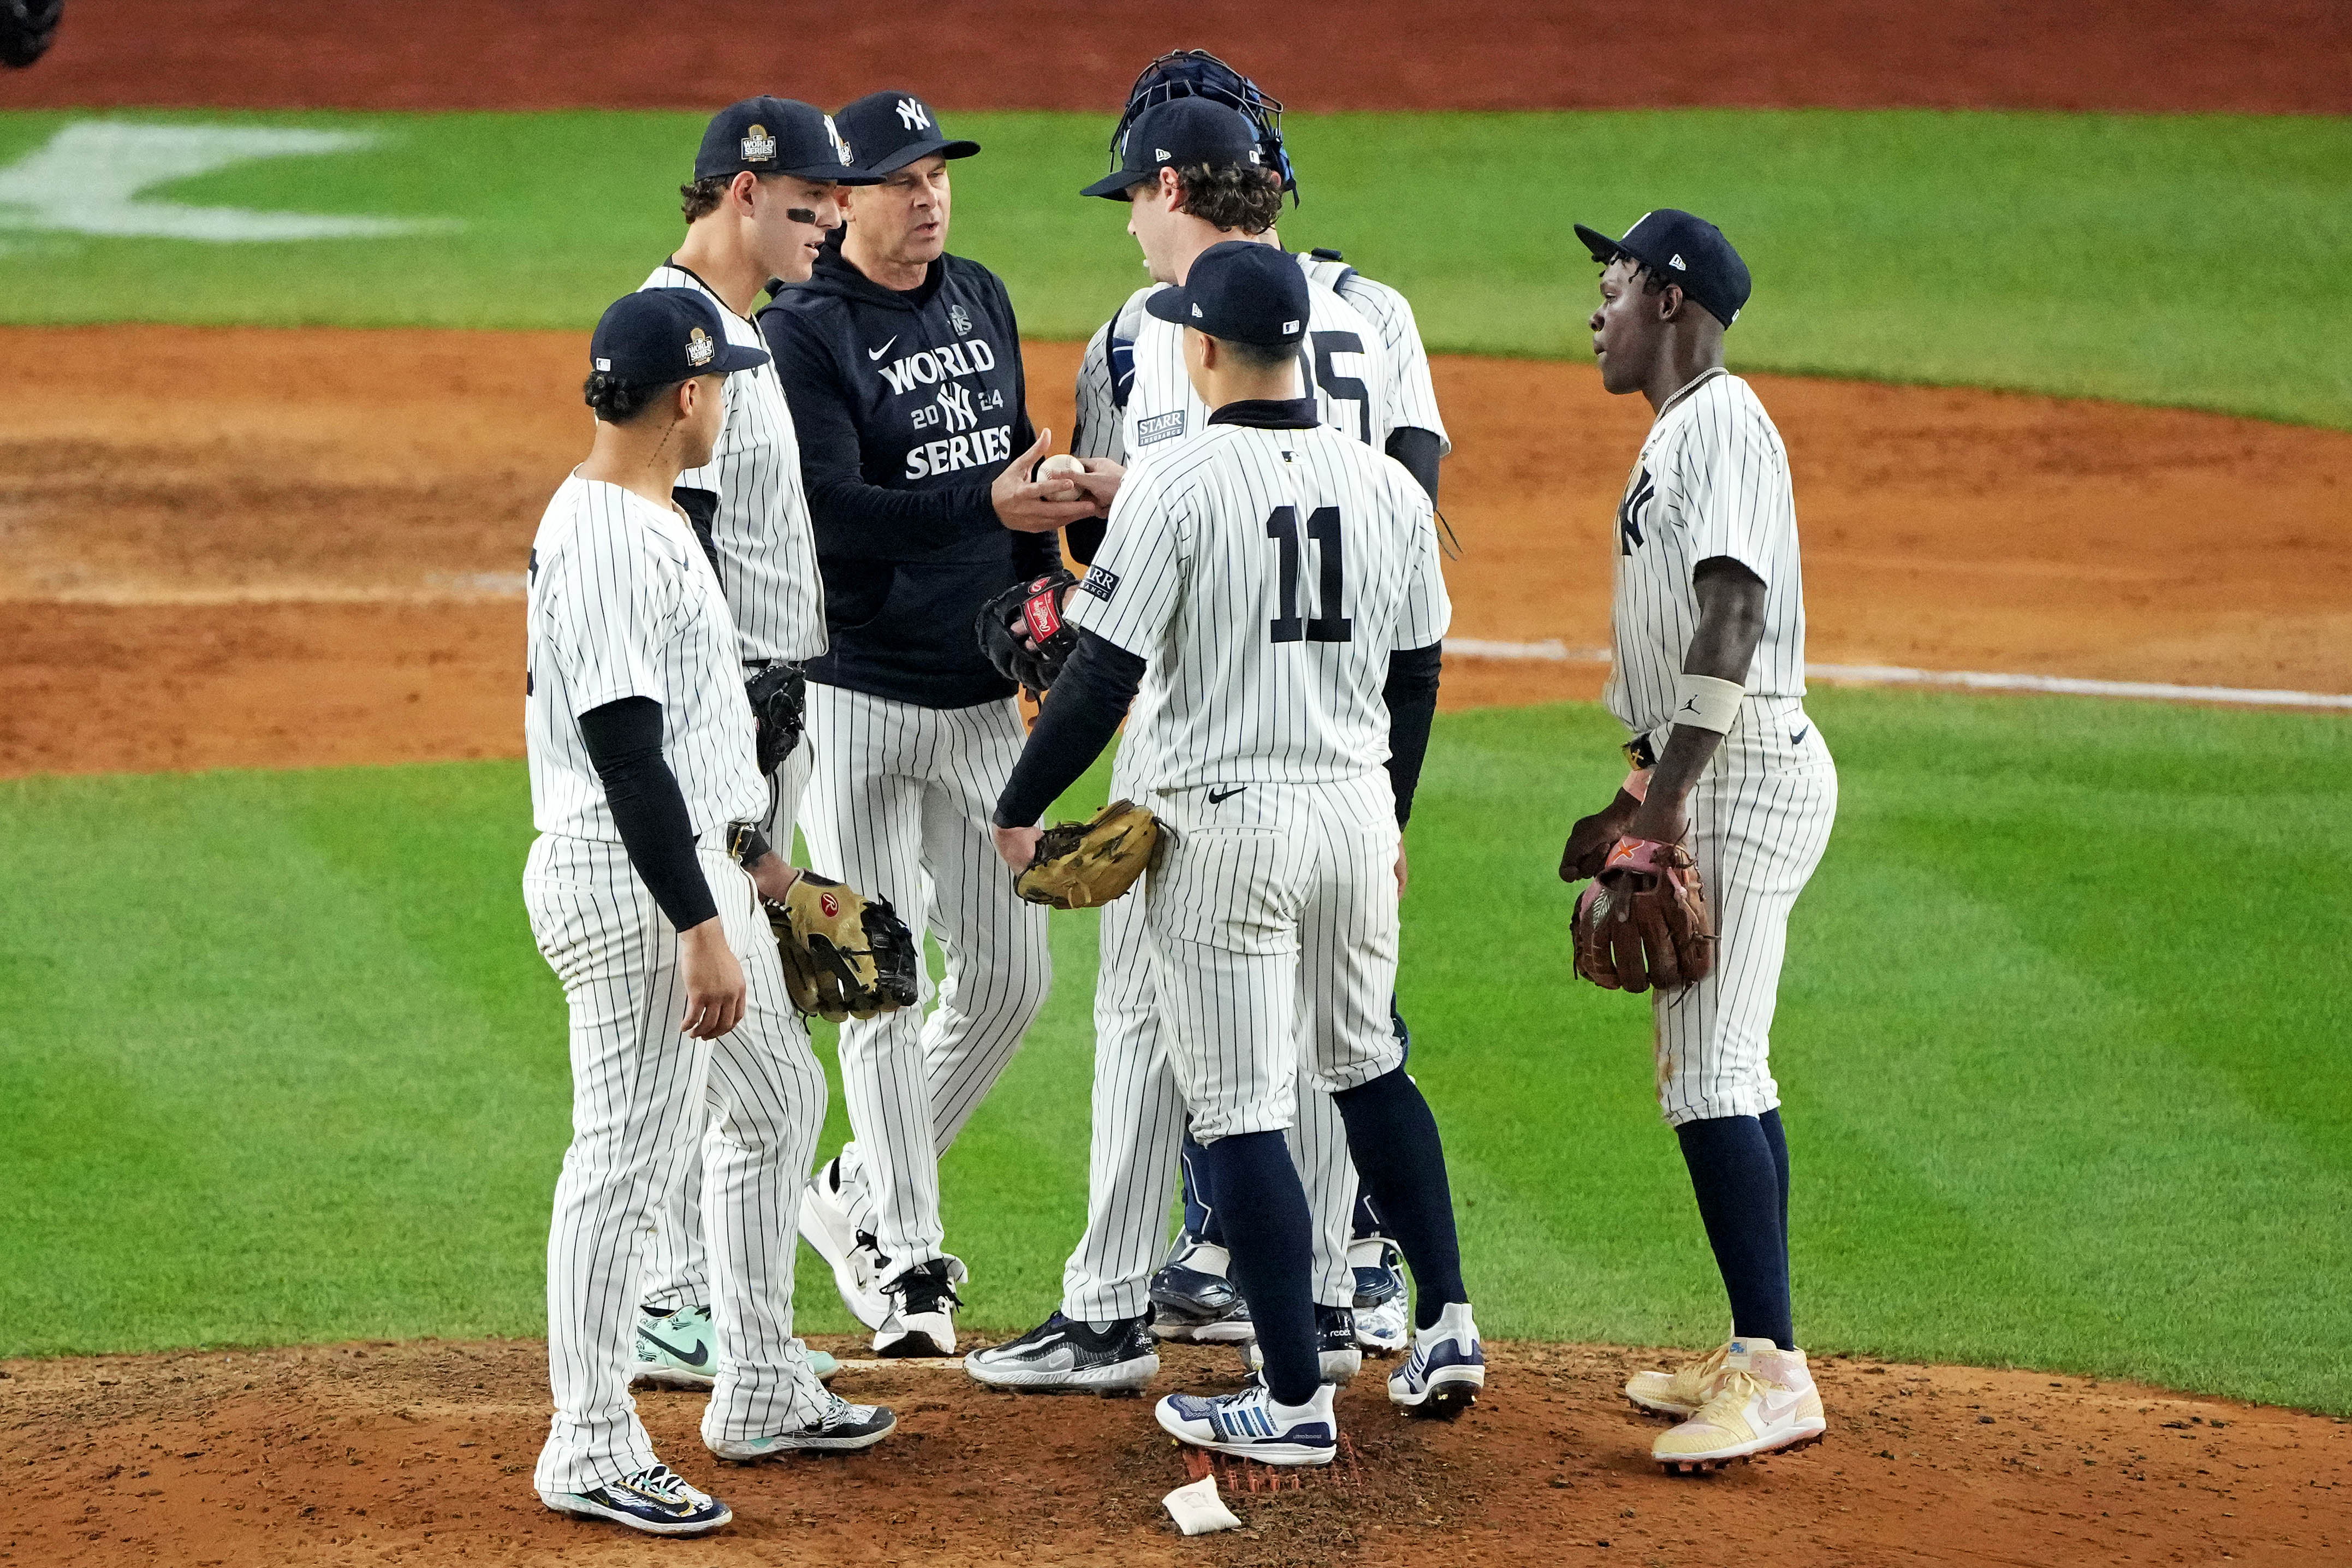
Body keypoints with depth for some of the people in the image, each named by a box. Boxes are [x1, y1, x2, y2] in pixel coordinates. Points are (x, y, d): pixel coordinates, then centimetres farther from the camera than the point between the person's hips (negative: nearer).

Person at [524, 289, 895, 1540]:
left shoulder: (648, 519, 12)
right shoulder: (605, 540, -21)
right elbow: (626, 753, -25)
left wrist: (745, 855, 29)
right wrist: (703, 930, -25)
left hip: (695, 864, 11)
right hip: (630, 886, -11)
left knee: (778, 1104, 21)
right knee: (628, 1155, -6)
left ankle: (761, 1392, 31)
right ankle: (590, 1449, 1)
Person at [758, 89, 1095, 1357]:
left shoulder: (981, 301, 10)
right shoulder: (802, 334, -12)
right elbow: (831, 510, -23)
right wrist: (983, 504, -32)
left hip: (984, 696, 7)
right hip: (858, 694, -7)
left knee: (1012, 971, 7)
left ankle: (861, 1192, 25)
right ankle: (905, 1255, 6)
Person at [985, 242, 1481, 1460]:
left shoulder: (1174, 486, -14)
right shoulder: (1386, 486, 3)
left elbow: (1104, 677, -15)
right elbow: (1416, 675, 12)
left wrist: (1019, 810, -2)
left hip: (1224, 823, -6)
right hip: (1355, 809, 6)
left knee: (1241, 1109, 0)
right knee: (1365, 1065, 24)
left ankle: (1295, 1397, 1)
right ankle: (1445, 1324, 23)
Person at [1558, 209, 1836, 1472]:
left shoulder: (1721, 423, -13)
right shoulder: (1674, 433, 20)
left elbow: (1733, 619, -23)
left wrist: (1670, 793, -26)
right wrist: (1638, 798, 26)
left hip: (1745, 773, -11)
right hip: (1710, 782, 11)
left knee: (1712, 1078, -15)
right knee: (1714, 1072, 13)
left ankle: (1774, 1377, -18)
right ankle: (1754, 1358, 18)